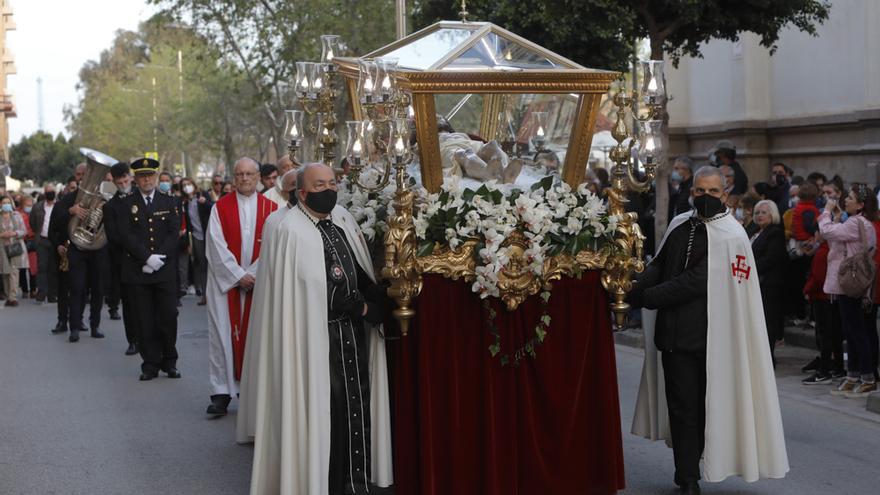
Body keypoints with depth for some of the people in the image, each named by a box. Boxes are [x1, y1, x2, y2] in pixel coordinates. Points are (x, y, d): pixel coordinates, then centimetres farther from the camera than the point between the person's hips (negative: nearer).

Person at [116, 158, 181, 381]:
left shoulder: (169, 202, 10)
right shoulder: (127, 204, 6)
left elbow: (174, 233, 2)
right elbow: (126, 236, -4)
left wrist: (159, 258, -10)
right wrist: (147, 258, -13)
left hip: (166, 271, 1)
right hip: (138, 271, 0)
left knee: (168, 316, -2)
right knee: (145, 321, 1)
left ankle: (169, 361, 12)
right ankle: (151, 364, 8)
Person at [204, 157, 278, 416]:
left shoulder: (270, 208, 4)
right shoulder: (220, 207, 3)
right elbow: (218, 246, -4)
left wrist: (253, 274, -10)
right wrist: (239, 276, -11)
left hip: (259, 281, 1)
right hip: (226, 280, -1)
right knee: (223, 333, -4)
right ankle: (221, 392, -1)